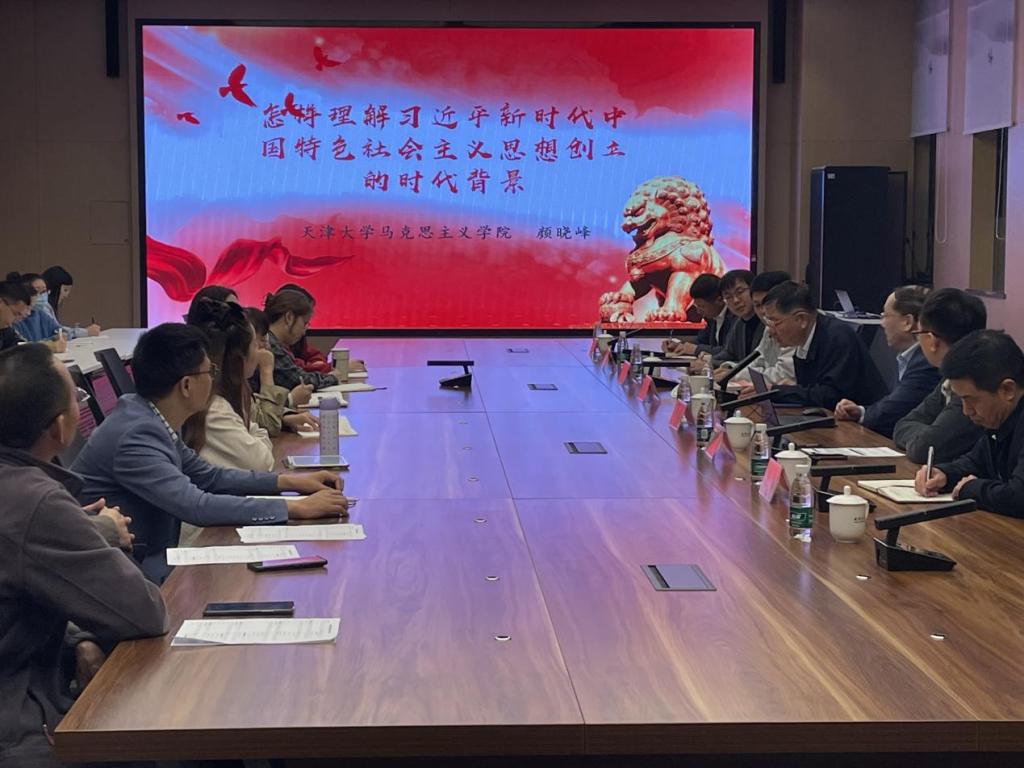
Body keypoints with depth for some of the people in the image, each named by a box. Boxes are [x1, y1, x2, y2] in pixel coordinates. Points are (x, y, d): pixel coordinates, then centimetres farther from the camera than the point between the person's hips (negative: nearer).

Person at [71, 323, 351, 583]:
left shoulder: (153, 422, 4)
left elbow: (207, 476, 17)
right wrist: (296, 509, -25)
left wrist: (289, 481, 8)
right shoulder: (135, 436, -24)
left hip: (151, 556, 9)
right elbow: (197, 506, -30)